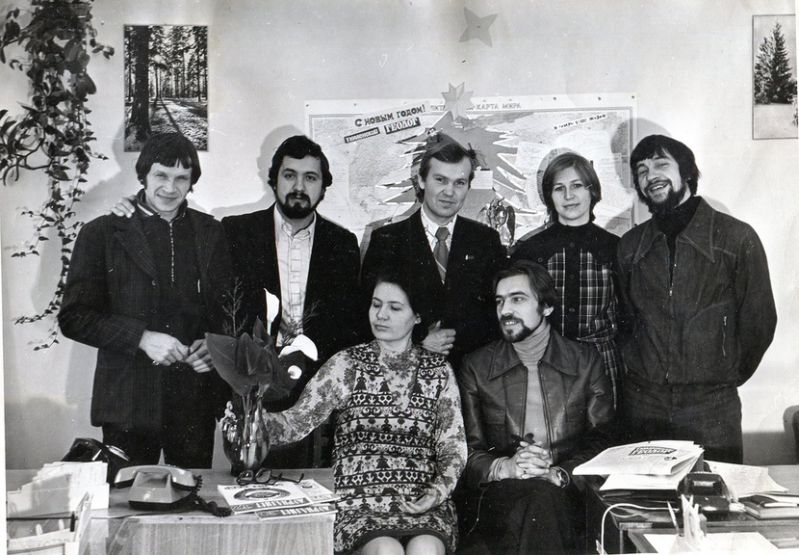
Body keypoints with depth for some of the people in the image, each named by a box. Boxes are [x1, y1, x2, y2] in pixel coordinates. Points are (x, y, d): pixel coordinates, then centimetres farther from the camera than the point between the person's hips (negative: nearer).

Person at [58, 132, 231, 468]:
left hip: (196, 402, 2)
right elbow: (73, 317, -3)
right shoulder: (102, 233, 1)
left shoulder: (210, 233, 10)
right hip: (128, 401, -2)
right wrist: (142, 338, -14)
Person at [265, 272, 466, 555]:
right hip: (359, 497, -1)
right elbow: (295, 422, -3)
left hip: (422, 498, 1)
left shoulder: (438, 370, 10)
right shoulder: (348, 364, 5)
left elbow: (453, 444, 9)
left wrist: (439, 490, -9)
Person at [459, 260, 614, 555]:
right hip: (498, 495, 0)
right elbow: (466, 451, 6)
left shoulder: (585, 361, 10)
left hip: (569, 493, 0)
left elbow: (602, 442, 3)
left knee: (545, 495, -35)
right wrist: (505, 467, -16)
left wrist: (559, 474, -16)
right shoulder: (476, 367, 10)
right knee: (541, 497, -34)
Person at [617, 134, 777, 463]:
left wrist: (726, 377, 6)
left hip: (711, 403, -3)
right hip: (642, 401, 3)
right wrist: (638, 369, 7)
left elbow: (758, 321, 1)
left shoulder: (737, 238, -3)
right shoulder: (630, 246, 8)